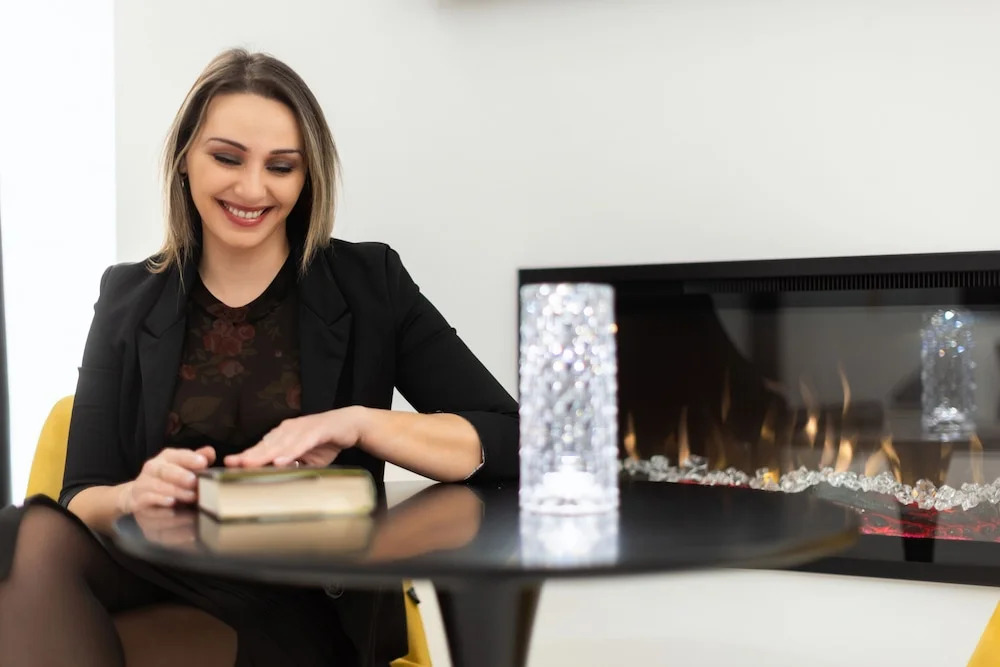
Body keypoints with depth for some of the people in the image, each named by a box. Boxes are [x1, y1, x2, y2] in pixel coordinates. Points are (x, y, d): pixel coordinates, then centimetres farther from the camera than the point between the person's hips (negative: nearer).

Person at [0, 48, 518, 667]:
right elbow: (81, 495, 3)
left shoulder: (369, 282, 2)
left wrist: (359, 422, -20)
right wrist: (135, 496, -21)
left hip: (310, 606, -3)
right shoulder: (129, 298, 9)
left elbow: (511, 439, -4)